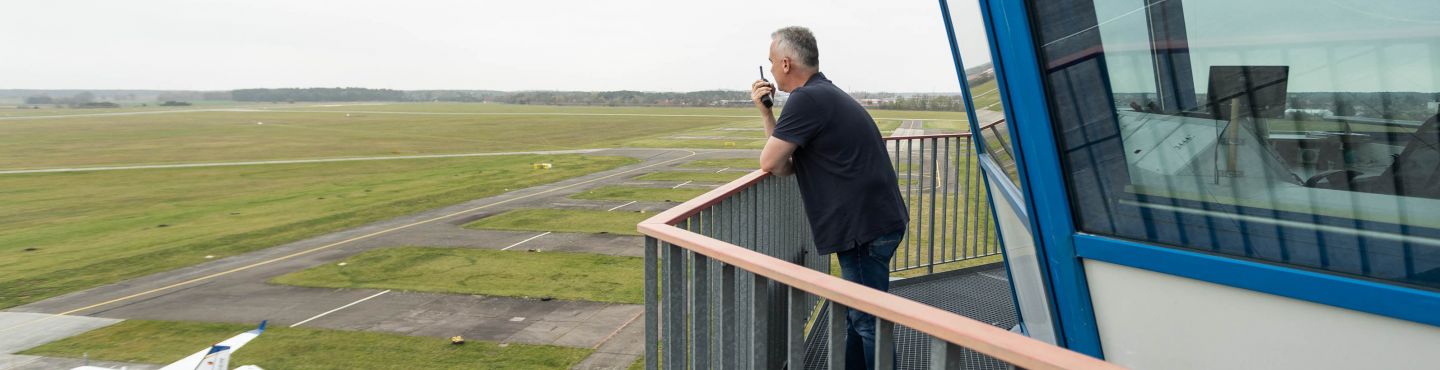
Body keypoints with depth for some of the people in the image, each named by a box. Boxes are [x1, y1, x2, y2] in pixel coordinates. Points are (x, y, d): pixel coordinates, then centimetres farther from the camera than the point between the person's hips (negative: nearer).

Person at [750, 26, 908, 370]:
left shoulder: (806, 99, -16)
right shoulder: (825, 93, 16)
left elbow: (770, 163, -13)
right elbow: (785, 161, 15)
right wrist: (765, 111, 9)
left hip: (866, 228, -11)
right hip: (875, 221, 11)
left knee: (868, 322, 0)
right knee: (859, 317, 19)